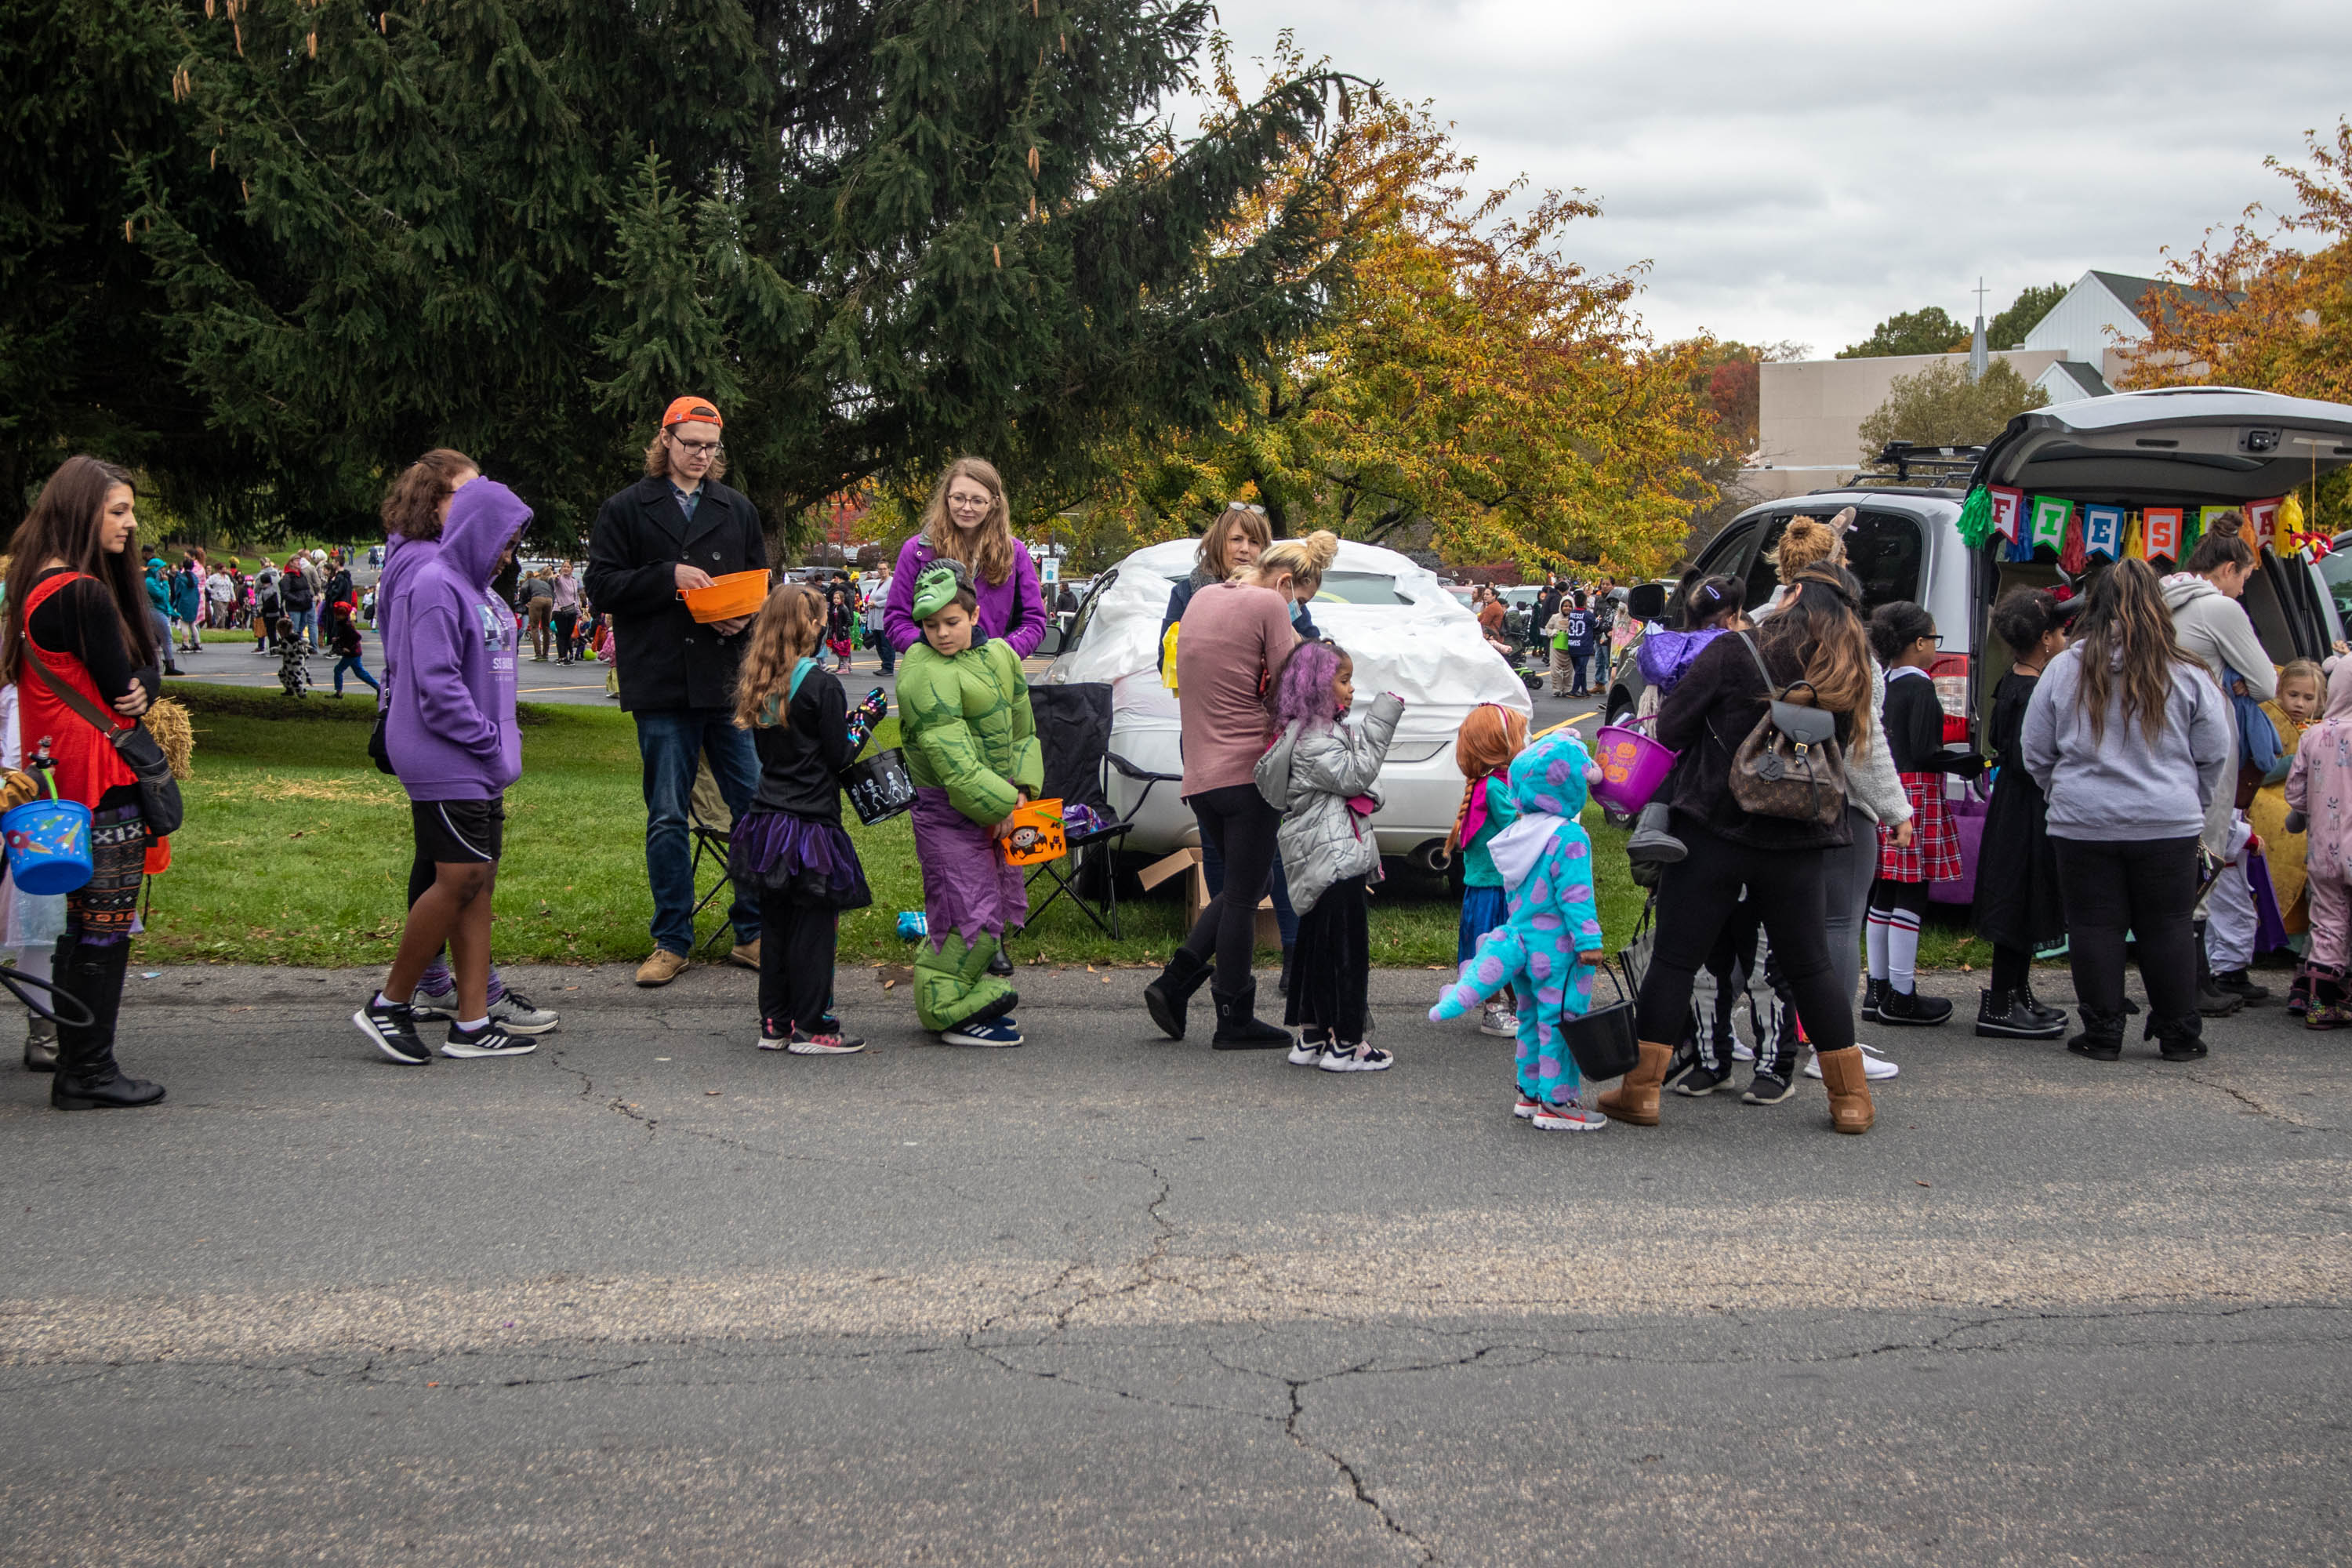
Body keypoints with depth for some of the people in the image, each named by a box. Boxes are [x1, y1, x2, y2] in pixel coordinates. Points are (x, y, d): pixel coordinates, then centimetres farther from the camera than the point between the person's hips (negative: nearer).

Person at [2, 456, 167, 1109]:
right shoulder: (85, 595, -18)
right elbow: (124, 687, -13)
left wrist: (138, 685, -3)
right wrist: (141, 689, 6)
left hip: (62, 780, 10)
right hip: (105, 785, -10)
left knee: (80, 927, 15)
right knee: (105, 932, -3)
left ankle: (74, 1066, 21)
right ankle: (88, 1074, 3)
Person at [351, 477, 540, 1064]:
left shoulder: (476, 590, 17)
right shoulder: (436, 587, -13)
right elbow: (436, 685, -19)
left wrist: (503, 741, 10)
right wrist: (489, 740, -14)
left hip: (479, 767, 10)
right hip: (446, 763, -10)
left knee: (481, 883, 7)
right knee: (461, 880, -11)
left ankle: (472, 1023, 9)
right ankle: (389, 1004, 2)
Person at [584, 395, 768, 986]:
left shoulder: (738, 510, 13)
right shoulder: (625, 510, 4)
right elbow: (601, 585, -3)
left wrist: (746, 616, -4)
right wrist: (670, 577, -14)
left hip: (731, 681, 2)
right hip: (661, 687, -2)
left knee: (757, 805, 0)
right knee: (667, 817, 4)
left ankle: (753, 934, 11)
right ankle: (672, 941, 14)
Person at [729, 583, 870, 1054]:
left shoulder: (758, 685, 7)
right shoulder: (821, 684, -14)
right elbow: (838, 755, -13)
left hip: (768, 818, 7)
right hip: (810, 822, -7)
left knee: (775, 922, 13)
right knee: (814, 925, 0)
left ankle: (775, 1023, 18)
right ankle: (811, 1028, 3)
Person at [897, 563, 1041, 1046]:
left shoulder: (999, 656, 9)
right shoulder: (925, 677, -18)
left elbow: (1022, 729, 14)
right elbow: (951, 759, -22)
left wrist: (1021, 788, 0)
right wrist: (1000, 805, -20)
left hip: (997, 807, 9)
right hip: (948, 811, -9)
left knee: (1003, 900, 14)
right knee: (973, 910, -9)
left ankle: (973, 997, 27)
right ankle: (950, 1011, 2)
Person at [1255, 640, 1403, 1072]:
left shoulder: (1325, 732, 17)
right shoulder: (1311, 740, -16)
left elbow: (1352, 776, 23)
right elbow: (1353, 776, -20)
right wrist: (1380, 722, -19)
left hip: (1322, 862, 11)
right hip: (1335, 858, -11)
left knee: (1317, 946, 14)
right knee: (1346, 947, -6)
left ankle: (1310, 1037, 20)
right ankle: (1346, 1043, -2)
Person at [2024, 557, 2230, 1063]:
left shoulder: (2064, 670, -3)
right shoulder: (2186, 674, -5)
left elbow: (2036, 754, 4)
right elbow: (2214, 755, 3)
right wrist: (2192, 804, 19)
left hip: (2084, 825, 0)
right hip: (2168, 826, 0)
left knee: (2095, 926, 7)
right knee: (2167, 928, 10)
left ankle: (2102, 1034, 11)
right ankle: (2179, 1035, 17)